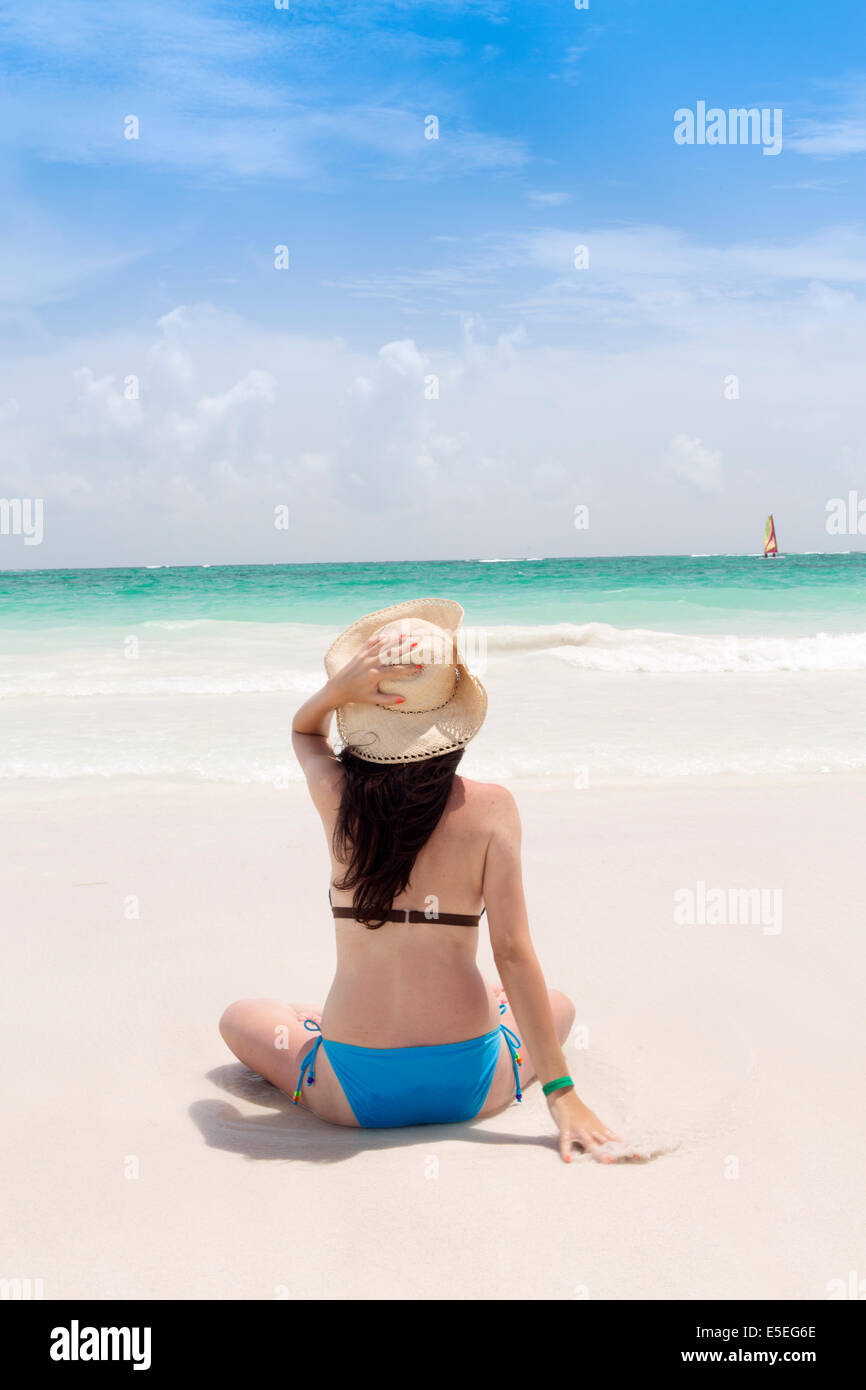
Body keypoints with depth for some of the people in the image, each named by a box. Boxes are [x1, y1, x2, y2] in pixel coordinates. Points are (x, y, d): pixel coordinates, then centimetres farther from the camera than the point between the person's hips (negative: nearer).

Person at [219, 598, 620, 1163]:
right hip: (469, 1090, 0)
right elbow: (513, 954, -13)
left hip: (355, 1094, 0)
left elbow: (304, 730, 18)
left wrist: (339, 687, -6)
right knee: (558, 1006, 32)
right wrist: (561, 1093, -10)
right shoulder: (490, 807, -10)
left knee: (239, 1017, 30)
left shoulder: (336, 798, -6)